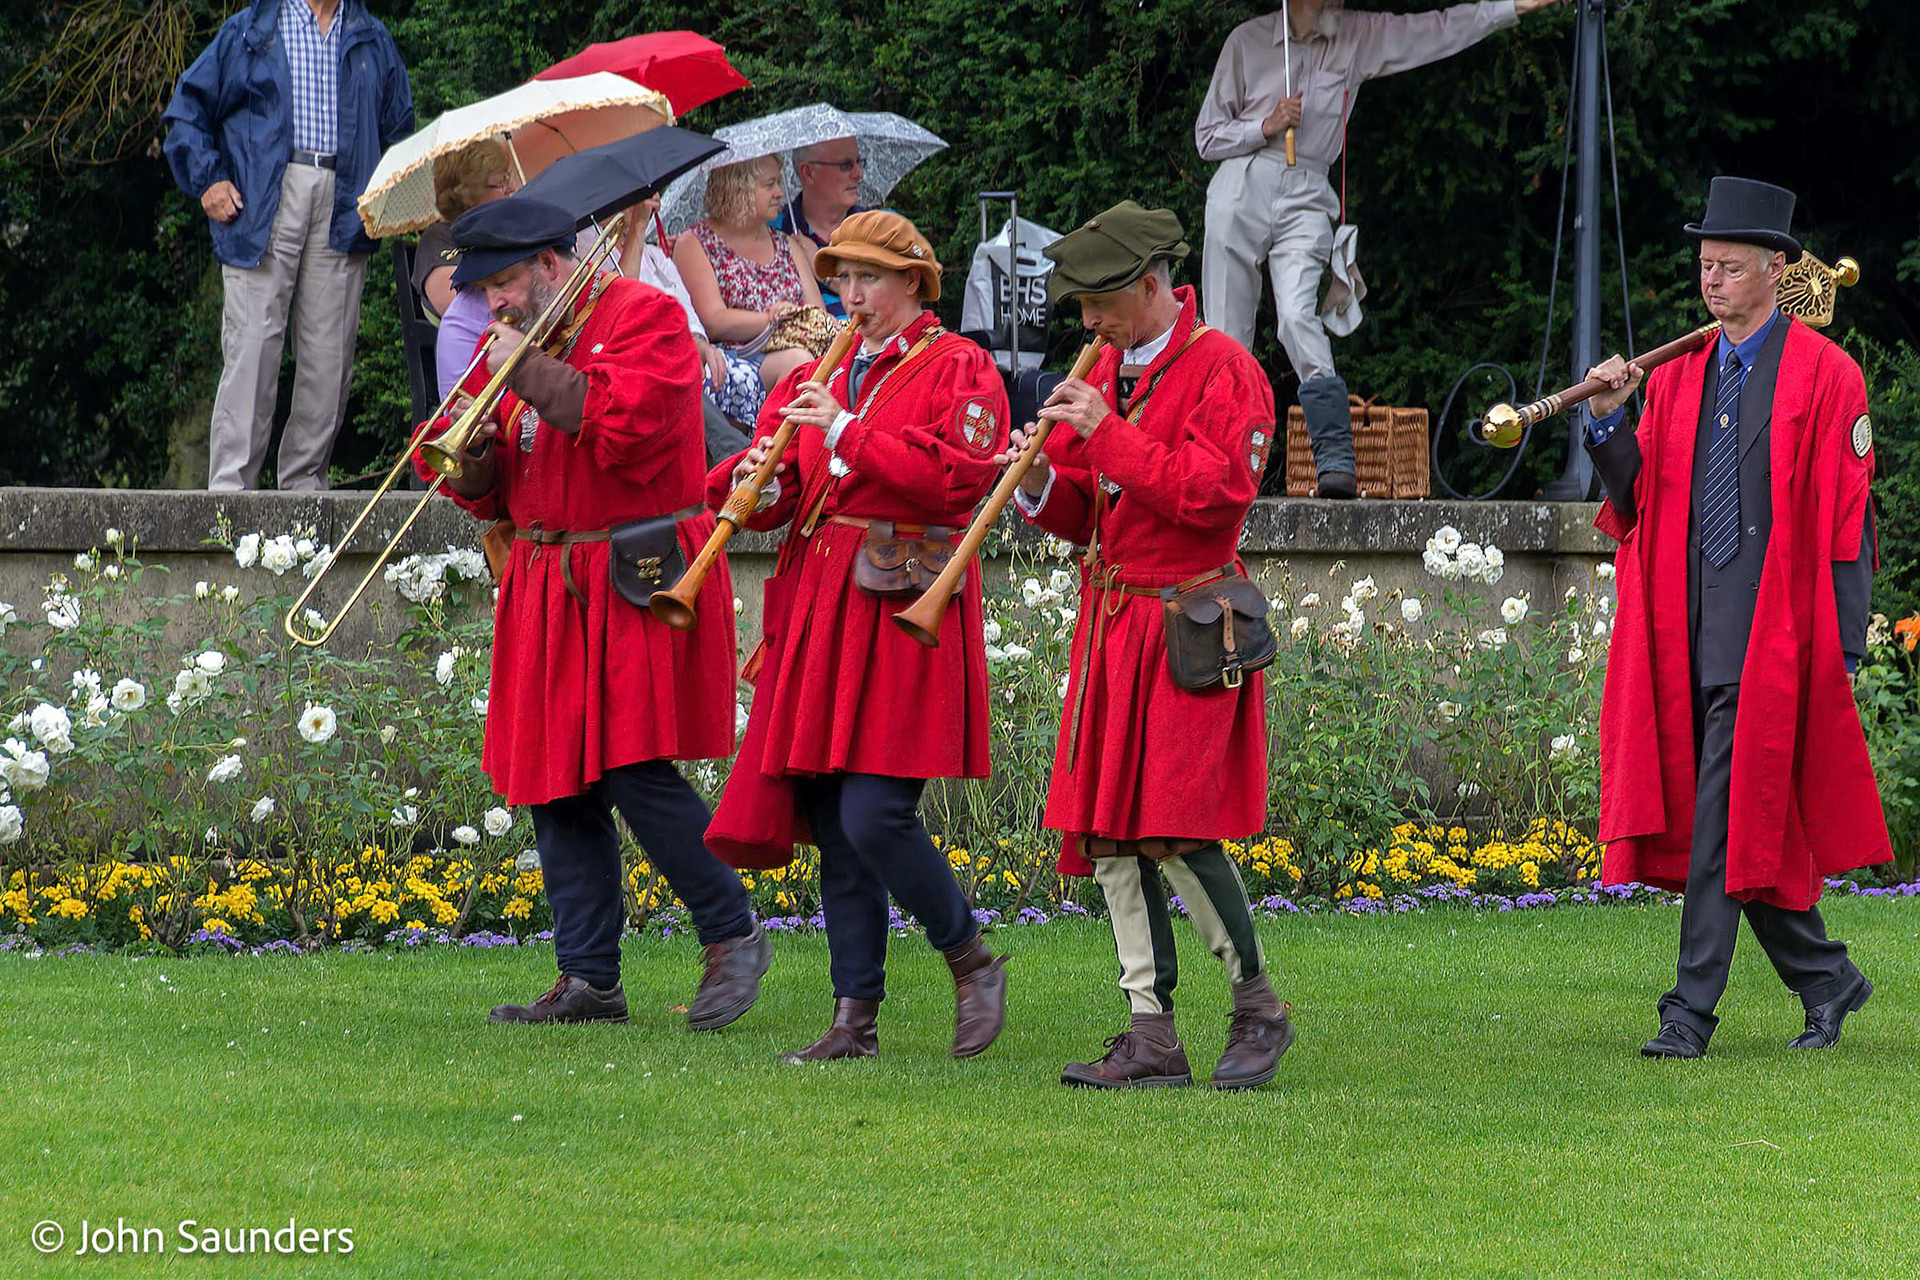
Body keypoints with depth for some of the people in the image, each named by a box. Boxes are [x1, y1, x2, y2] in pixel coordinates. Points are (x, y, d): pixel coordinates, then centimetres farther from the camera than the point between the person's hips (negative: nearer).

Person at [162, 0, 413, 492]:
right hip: (264, 206, -3)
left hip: (343, 210, 3)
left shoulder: (373, 40, 18)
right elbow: (190, 106, 12)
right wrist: (207, 179, 0)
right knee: (252, 342, -10)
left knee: (330, 353, 1)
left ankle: (304, 481, 9)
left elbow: (400, 125, 28)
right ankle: (230, 484, -10)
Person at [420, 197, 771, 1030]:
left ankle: (733, 937, 0)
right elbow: (490, 494, 19)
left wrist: (532, 375, -15)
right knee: (554, 786, 3)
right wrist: (472, 457, -4)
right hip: (547, 593, 7)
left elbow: (629, 429, -20)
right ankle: (588, 982, 7)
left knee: (636, 772, -15)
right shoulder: (514, 340, 17)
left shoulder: (645, 318, -4)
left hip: (636, 585, -7)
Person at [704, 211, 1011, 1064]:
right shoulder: (821, 376, 19)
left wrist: (847, 432, -16)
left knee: (873, 817, -15)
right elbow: (774, 480, 14)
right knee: (834, 831, 4)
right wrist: (758, 485, -10)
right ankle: (855, 1019, 9)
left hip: (904, 611, -7)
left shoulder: (958, 370, -1)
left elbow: (958, 479, -15)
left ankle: (973, 963, 5)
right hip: (819, 611, 7)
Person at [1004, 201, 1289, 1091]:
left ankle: (1259, 1010, 4)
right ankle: (1153, 1036, 6)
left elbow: (1218, 490, -21)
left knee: (1176, 831, -13)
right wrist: (1042, 480, -5)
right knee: (1108, 834, 3)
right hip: (1110, 626, 8)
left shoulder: (1224, 371, -8)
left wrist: (1111, 432, -20)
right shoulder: (1103, 373, 14)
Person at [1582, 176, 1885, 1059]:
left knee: (1724, 817, -11)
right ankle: (1826, 980, 23)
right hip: (1692, 631, 6)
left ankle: (1693, 1009, -9)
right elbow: (1640, 502, 11)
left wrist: (1844, 654, -8)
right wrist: (1608, 424, -6)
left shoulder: (1824, 376, -1)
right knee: (1750, 826, 8)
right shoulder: (1676, 379, 15)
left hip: (1772, 634, -6)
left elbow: (1847, 523, -4)